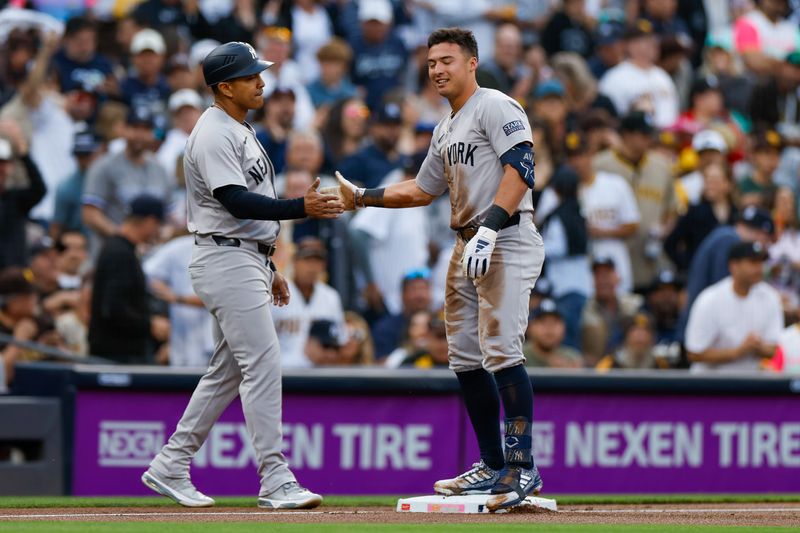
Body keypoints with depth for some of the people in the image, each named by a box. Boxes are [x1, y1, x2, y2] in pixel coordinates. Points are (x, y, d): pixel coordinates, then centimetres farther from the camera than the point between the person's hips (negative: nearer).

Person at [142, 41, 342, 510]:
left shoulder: (241, 132, 18)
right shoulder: (213, 135, -14)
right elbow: (236, 202, -24)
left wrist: (269, 270, 23)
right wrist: (301, 208, -34)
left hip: (247, 261, 11)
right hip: (225, 260, -11)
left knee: (228, 371, 14)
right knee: (263, 364, -13)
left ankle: (169, 468, 20)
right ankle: (276, 481, -14)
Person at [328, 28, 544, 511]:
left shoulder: (496, 107, -7)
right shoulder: (447, 131, 23)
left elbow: (521, 168, -19)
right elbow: (422, 191, 32)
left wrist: (490, 228, -28)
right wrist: (363, 196, 22)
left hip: (507, 241, -10)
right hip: (468, 246, 10)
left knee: (500, 350, -18)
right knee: (466, 358, 9)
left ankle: (523, 467, -20)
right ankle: (494, 467, 16)